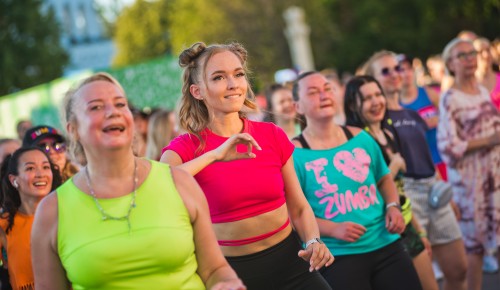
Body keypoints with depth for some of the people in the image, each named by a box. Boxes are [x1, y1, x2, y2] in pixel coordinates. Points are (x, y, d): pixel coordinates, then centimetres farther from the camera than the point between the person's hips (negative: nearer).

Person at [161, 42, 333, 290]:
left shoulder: (272, 135, 0)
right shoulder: (186, 147, -8)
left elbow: (299, 207, 7)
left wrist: (313, 242, -11)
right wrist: (213, 155, -28)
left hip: (288, 260, 2)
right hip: (229, 269, -2)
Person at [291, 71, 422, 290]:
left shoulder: (360, 137, 7)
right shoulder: (294, 154, -8)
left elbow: (384, 179, 20)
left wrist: (393, 206, 1)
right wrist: (333, 229, -19)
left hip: (386, 246, 5)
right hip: (337, 256, -5)